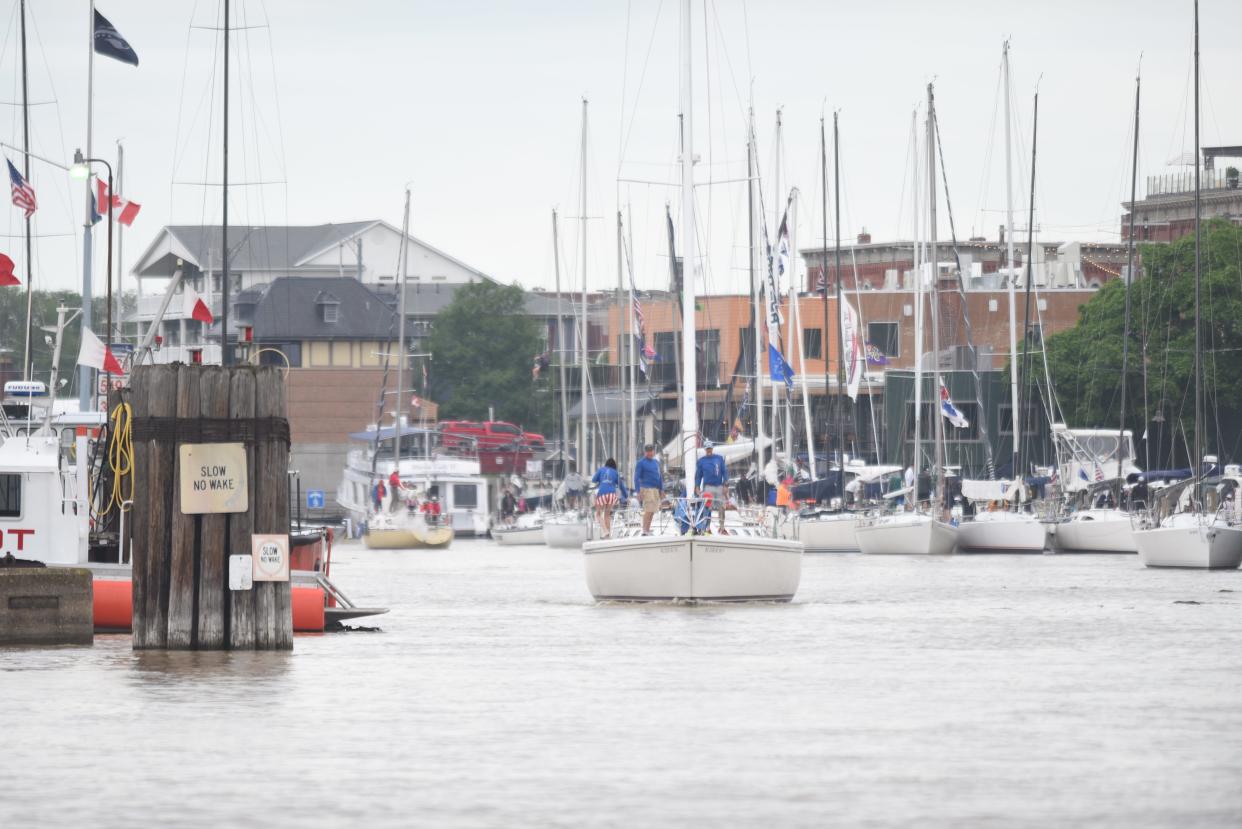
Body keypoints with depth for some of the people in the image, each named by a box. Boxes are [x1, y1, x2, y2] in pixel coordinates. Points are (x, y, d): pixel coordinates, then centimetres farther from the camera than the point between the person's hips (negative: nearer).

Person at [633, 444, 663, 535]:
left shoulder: (656, 463, 17)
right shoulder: (641, 463, -1)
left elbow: (660, 476, 23)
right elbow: (637, 477, -5)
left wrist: (661, 489, 16)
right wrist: (638, 491, -13)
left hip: (656, 489, 7)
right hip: (646, 489, -7)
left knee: (652, 511, 7)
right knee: (648, 510, -13)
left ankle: (648, 530, 13)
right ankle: (645, 531, -12)